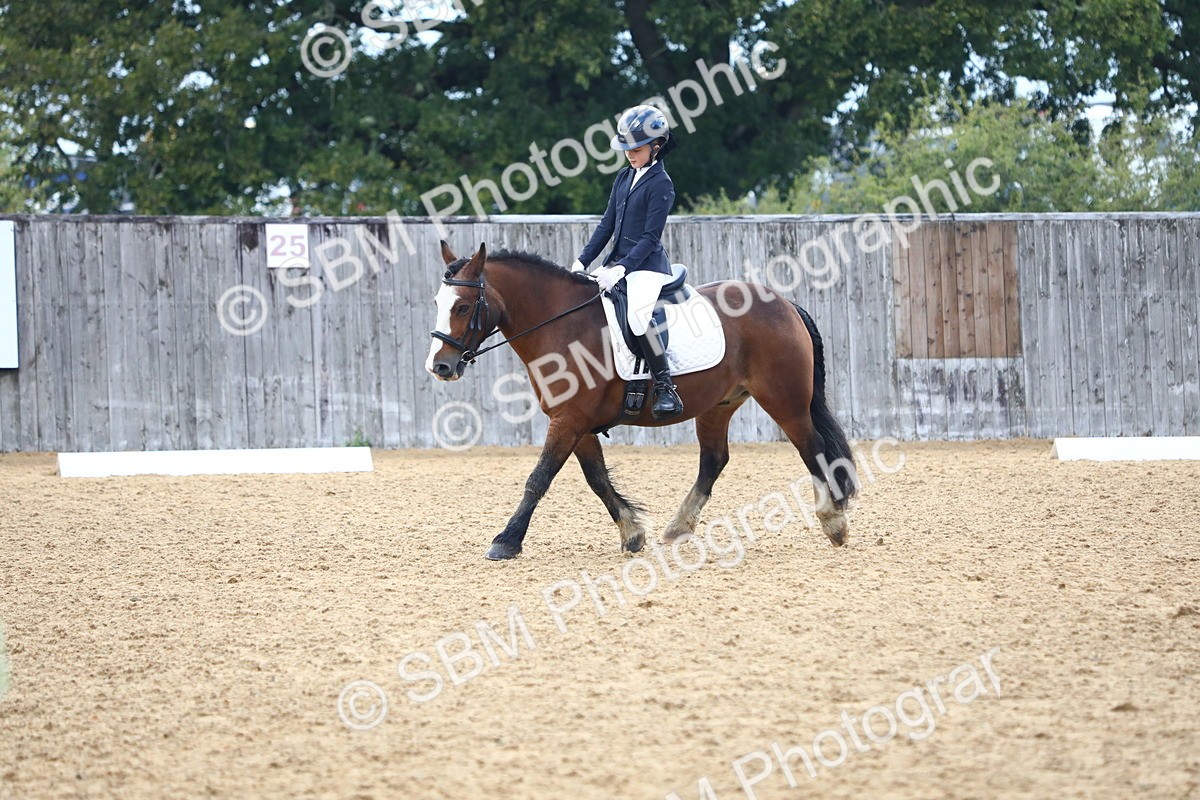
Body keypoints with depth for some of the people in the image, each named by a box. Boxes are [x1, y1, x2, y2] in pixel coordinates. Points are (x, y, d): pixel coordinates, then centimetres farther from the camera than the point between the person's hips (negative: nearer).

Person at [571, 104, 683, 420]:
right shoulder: (624, 178, 14)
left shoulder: (660, 185, -10)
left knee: (638, 315, -33)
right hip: (617, 262, 9)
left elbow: (651, 237, -15)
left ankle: (665, 387, -27)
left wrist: (621, 268, -23)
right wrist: (582, 261, 8)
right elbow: (607, 225, 16)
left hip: (647, 265, -9)